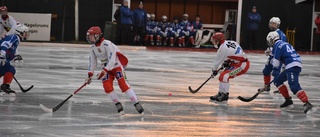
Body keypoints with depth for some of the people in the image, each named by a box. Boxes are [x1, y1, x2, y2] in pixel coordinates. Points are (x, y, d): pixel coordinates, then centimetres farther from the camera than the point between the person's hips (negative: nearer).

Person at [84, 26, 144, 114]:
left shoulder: (107, 44, -23)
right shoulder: (93, 47, 2)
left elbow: (112, 59, -29)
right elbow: (92, 61, 9)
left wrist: (104, 71, -35)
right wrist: (90, 75, 3)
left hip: (116, 65, -7)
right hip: (106, 68, 7)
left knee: (123, 85, -17)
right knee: (107, 87, -12)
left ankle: (137, 105, -17)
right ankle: (118, 105, -1)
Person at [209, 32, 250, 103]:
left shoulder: (223, 49, -18)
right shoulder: (229, 43, 7)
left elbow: (217, 61, -5)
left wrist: (214, 70, 11)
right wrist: (226, 62, 16)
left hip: (242, 65, -10)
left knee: (224, 76, -17)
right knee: (223, 75, 14)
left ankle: (225, 95, -11)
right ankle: (220, 94, 22)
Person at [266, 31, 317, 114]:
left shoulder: (277, 45, -3)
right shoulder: (284, 44, 26)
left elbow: (276, 63, -4)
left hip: (293, 66, -10)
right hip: (296, 65, 10)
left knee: (294, 87, -22)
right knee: (277, 80, 17)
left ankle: (307, 105, -36)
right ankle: (288, 101, 16)